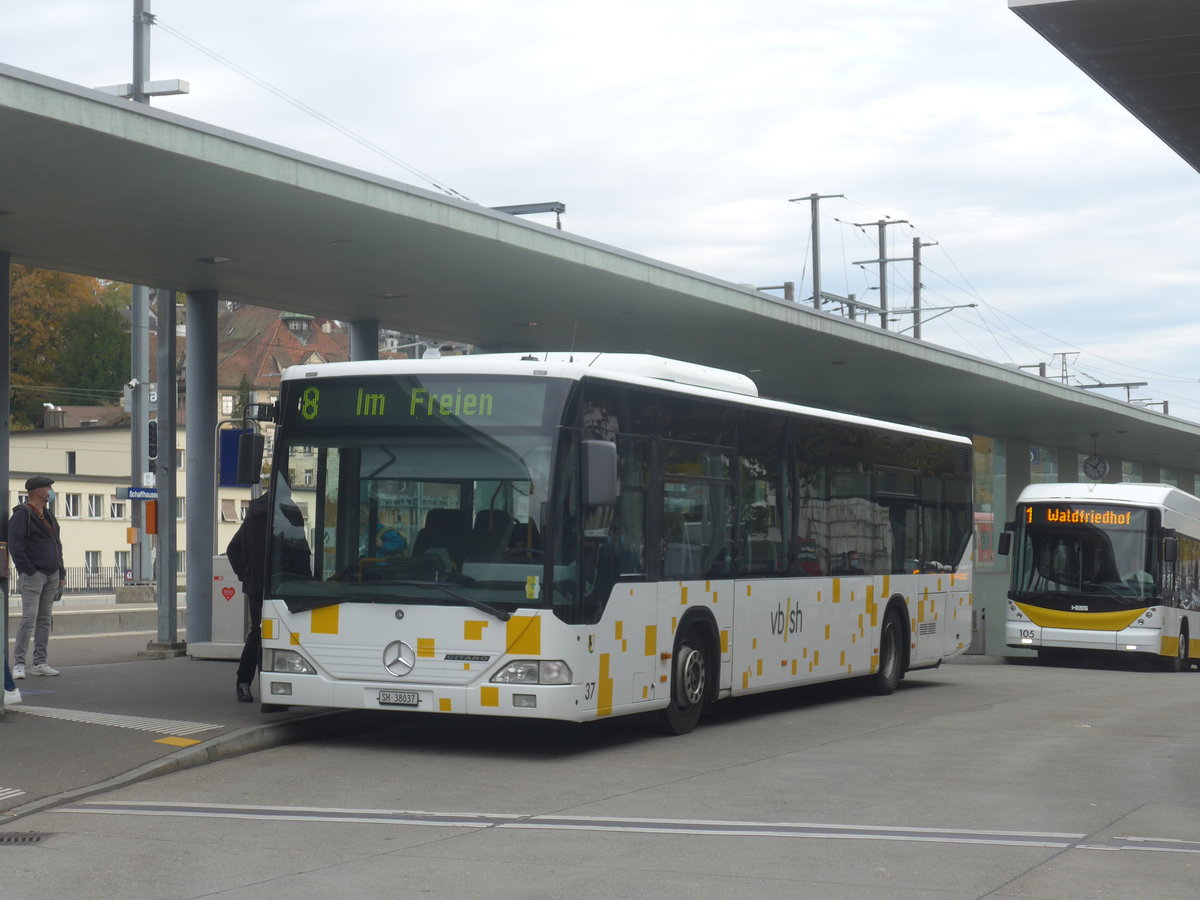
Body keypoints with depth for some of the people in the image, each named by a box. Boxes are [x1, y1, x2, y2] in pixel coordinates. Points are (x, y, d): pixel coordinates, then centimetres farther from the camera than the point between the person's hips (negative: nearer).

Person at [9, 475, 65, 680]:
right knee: (28, 620, -12)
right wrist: (28, 570, -18)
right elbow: (15, 545, -15)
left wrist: (61, 572, 16)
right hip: (33, 576, -8)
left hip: (51, 575, 8)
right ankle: (19, 664, -9)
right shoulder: (22, 514, -9)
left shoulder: (47, 515, 18)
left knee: (44, 620, 8)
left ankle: (40, 663, 12)